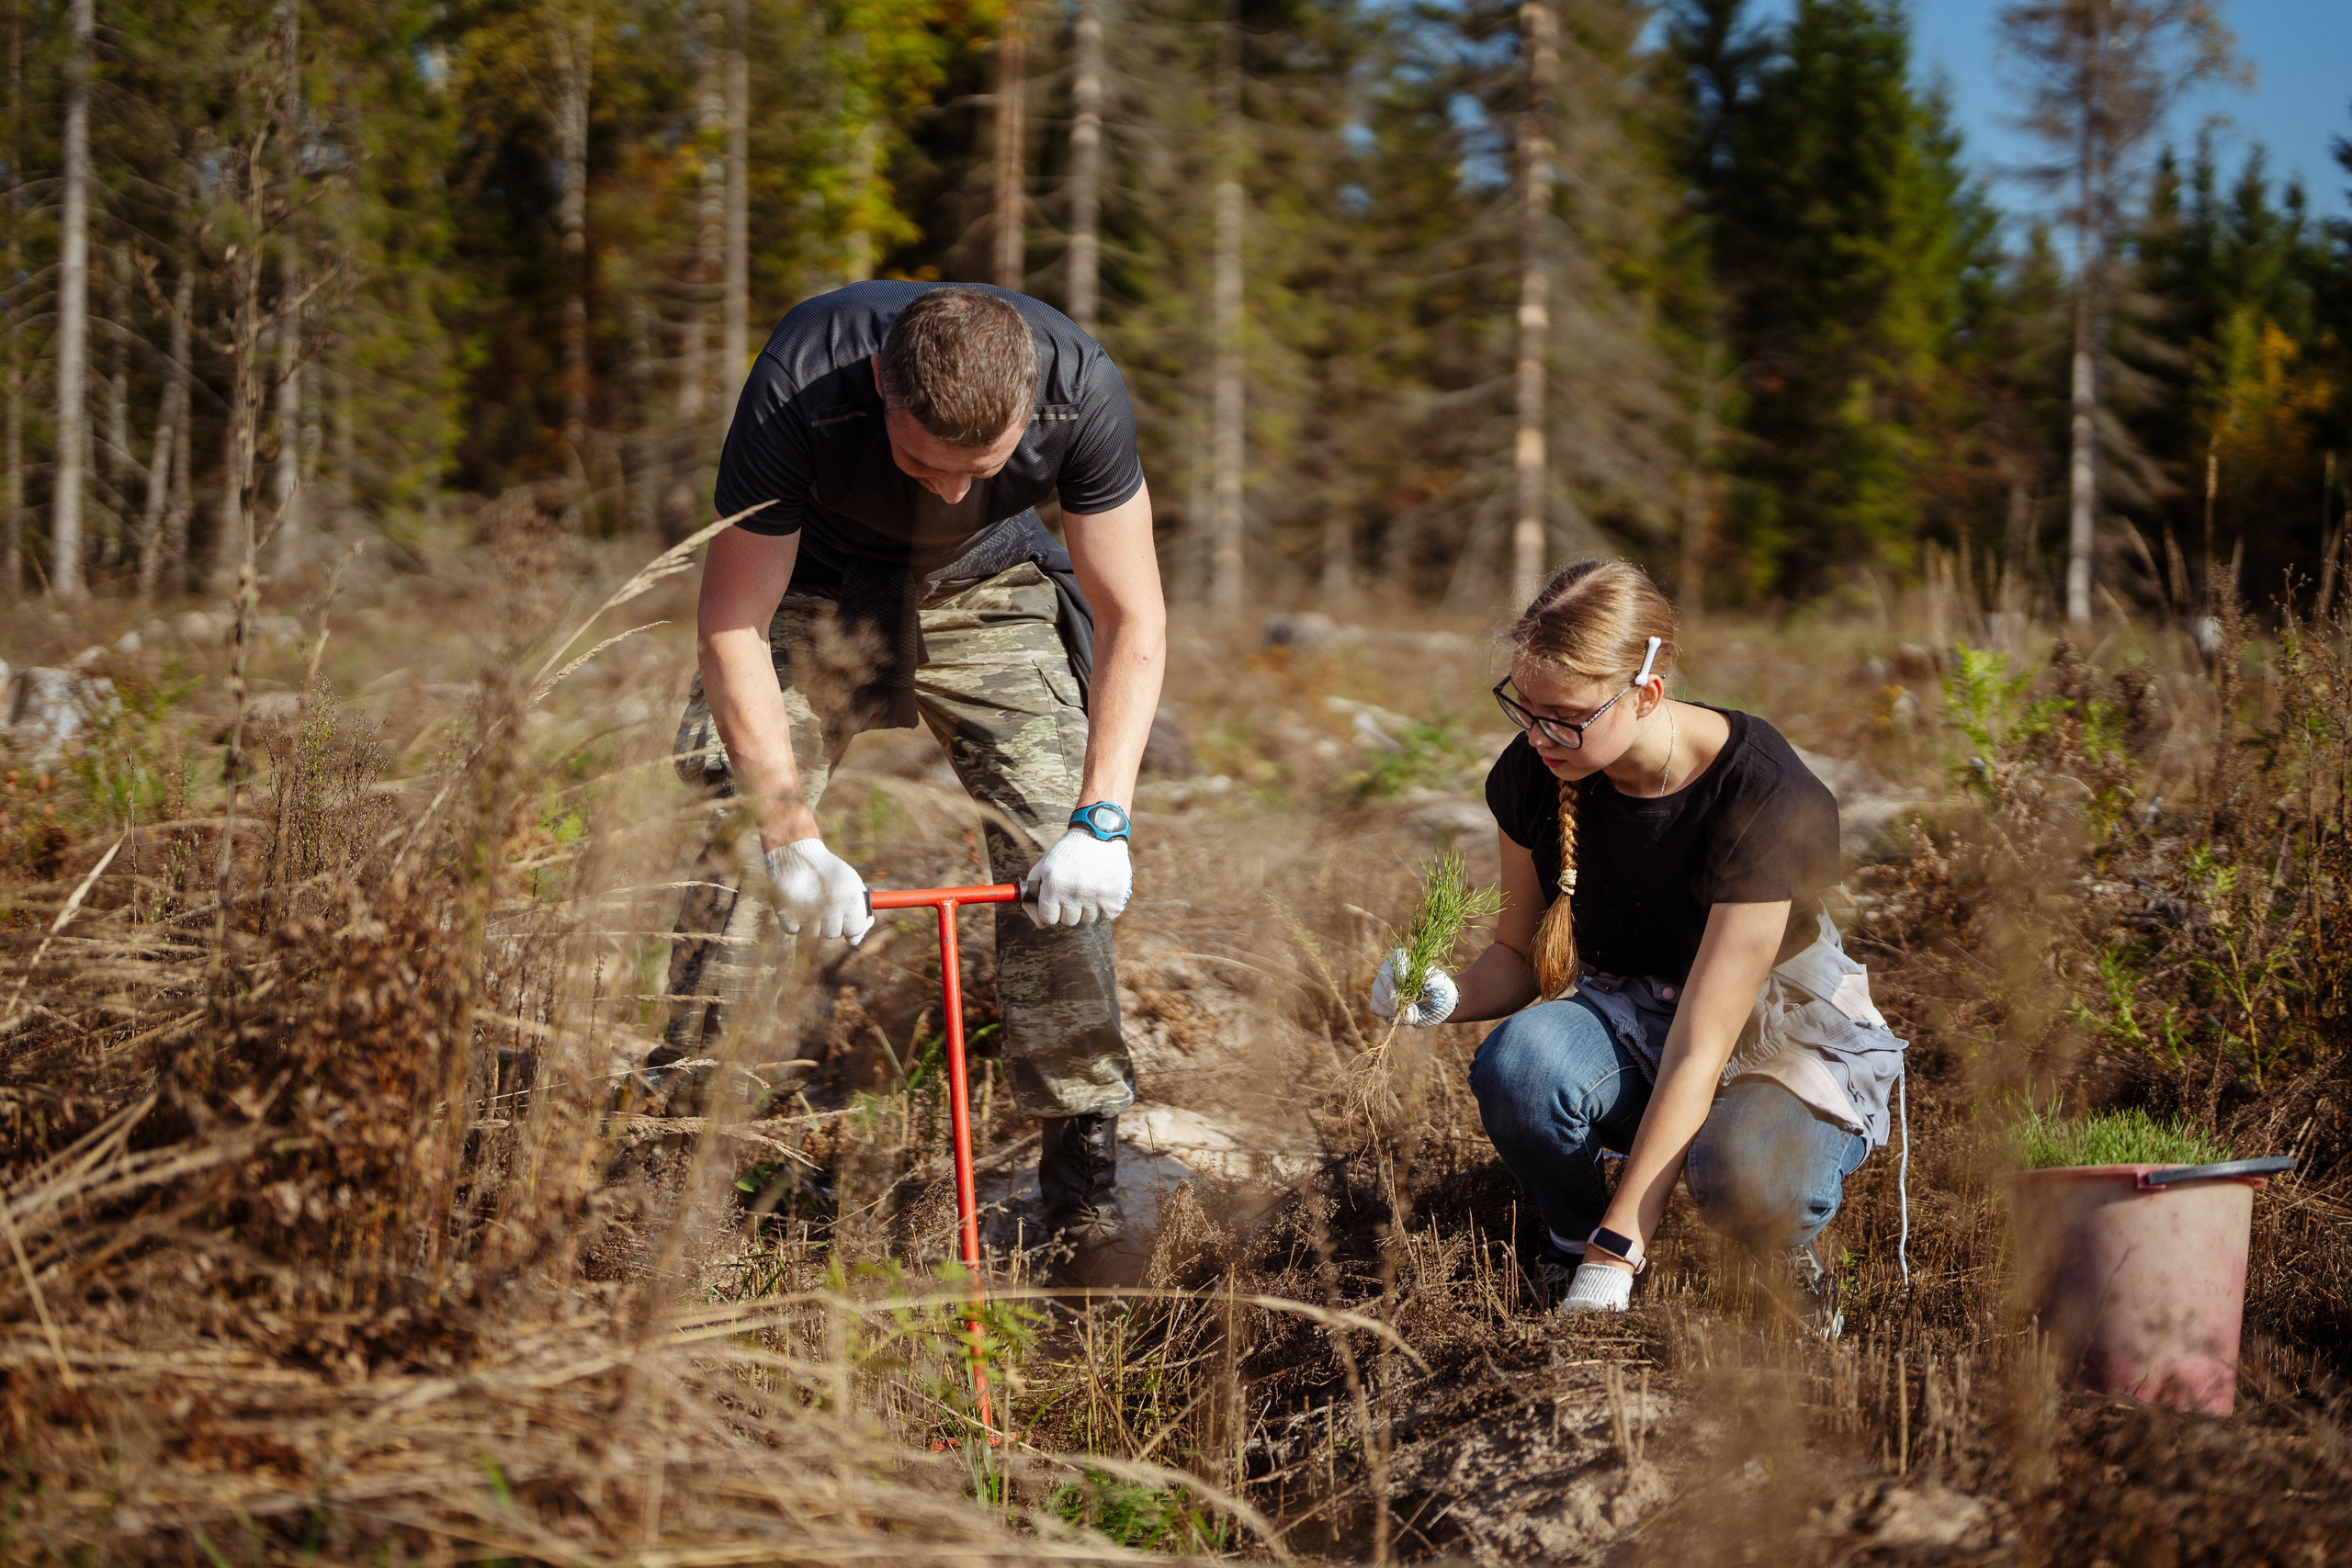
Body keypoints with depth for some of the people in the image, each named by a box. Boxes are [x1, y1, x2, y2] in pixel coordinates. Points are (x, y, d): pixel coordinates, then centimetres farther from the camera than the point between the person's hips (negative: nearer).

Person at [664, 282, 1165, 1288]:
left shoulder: (1080, 388, -33)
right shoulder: (798, 390, -38)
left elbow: (1132, 619, -23)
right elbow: (732, 626, -29)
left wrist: (1103, 820, -34)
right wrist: (792, 836, -36)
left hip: (991, 594, 1)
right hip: (815, 590, 0)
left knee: (1057, 856, -15)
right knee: (722, 816, -16)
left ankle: (1084, 1181, -5)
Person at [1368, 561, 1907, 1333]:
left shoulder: (1769, 800, -29)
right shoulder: (1532, 775, -13)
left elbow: (1699, 1052, -31)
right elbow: (1522, 957, 4)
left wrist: (1615, 1254, -34)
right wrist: (1448, 996, -22)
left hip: (1776, 1032, -4)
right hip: (1625, 1016, 4)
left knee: (1743, 1181, -40)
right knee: (1515, 1060, -33)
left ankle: (1782, 1253, -2)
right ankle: (1574, 1247, -3)